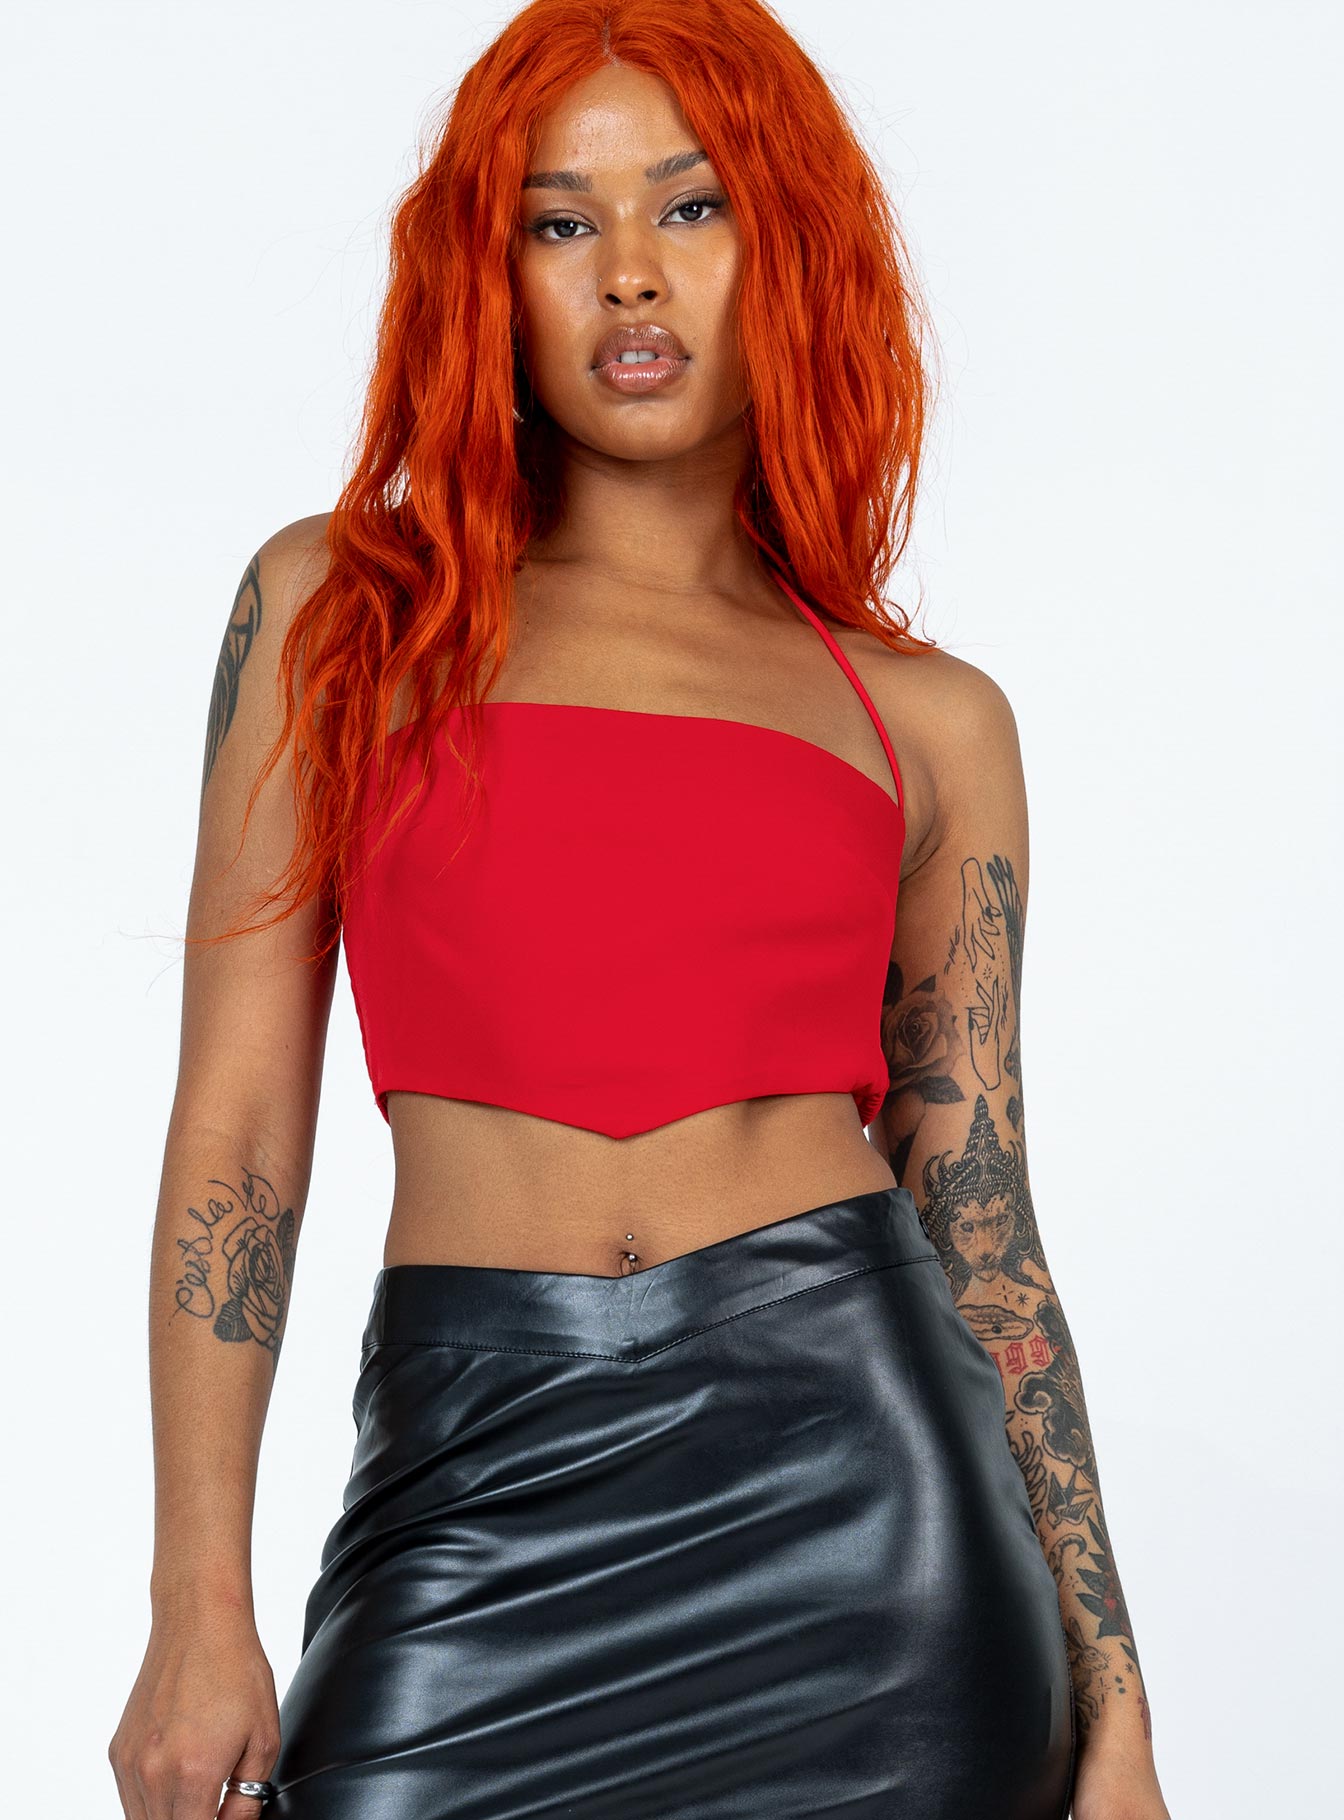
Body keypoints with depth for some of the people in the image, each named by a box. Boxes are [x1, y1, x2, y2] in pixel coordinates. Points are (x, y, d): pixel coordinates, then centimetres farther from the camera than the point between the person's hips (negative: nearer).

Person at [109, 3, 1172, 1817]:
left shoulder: (928, 719, 10)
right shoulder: (343, 607, 7)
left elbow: (980, 1225, 10)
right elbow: (238, 1127, 3)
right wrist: (200, 1607, -3)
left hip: (847, 1461, 1)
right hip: (482, 1484, -1)